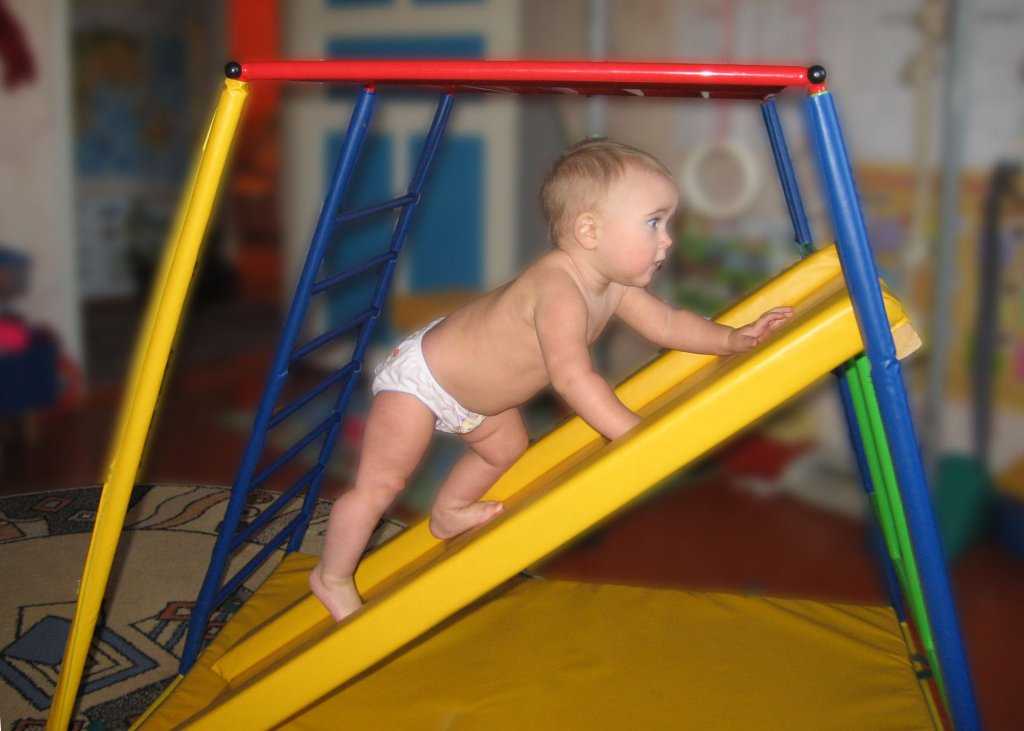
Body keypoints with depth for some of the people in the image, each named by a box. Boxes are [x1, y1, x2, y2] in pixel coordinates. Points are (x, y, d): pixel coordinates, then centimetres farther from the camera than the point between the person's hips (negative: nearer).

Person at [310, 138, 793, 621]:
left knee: (507, 448, 26)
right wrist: (632, 433, -38)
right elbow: (572, 377, -40)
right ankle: (332, 578, 16)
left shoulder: (613, 285, -7)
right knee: (379, 486, -3)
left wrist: (733, 338, -4)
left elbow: (666, 323, 5)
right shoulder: (559, 291, -37)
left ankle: (448, 514, 49)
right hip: (418, 378, -9)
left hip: (472, 389, 9)